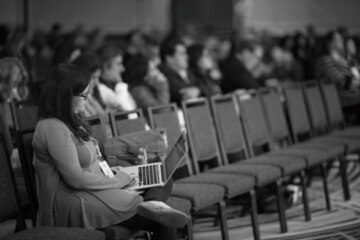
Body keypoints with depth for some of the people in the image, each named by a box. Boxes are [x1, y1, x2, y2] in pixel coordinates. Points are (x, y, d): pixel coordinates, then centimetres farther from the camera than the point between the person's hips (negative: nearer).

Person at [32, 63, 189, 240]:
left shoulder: (68, 120, 13)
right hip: (74, 203, -11)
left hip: (92, 190, 11)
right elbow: (76, 179, -21)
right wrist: (116, 181, -10)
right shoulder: (53, 128, -19)